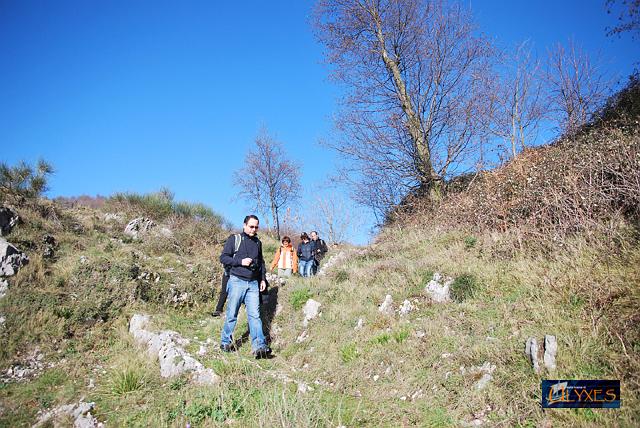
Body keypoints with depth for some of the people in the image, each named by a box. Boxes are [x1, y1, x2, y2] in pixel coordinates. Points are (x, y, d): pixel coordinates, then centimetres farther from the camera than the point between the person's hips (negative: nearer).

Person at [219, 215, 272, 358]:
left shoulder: (258, 242, 15)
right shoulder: (234, 239, 0)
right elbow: (223, 257, -4)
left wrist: (263, 279, 14)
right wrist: (240, 261, -15)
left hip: (253, 283, 4)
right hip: (237, 281, -3)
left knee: (255, 315, -3)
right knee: (232, 314, 4)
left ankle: (259, 347, -7)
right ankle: (225, 342, 20)